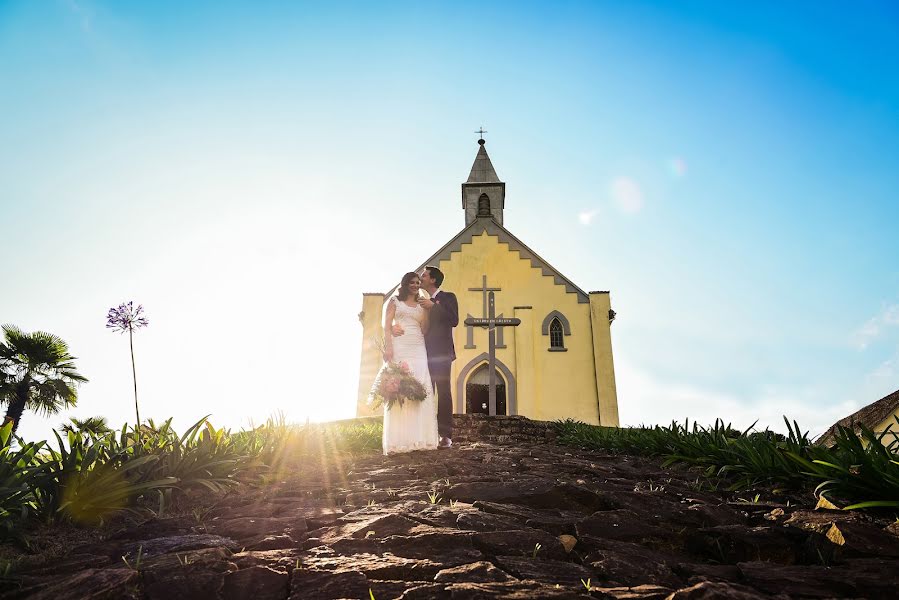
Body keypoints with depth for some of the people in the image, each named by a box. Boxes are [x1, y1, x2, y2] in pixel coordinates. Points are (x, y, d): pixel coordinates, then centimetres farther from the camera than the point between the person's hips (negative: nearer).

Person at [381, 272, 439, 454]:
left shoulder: (421, 305, 21)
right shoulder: (395, 301, 12)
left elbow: (424, 330, 12)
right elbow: (387, 325, 2)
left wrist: (426, 310, 1)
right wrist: (388, 347, -12)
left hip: (418, 349, 4)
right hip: (399, 348, -3)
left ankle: (419, 438, -3)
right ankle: (398, 440, -11)